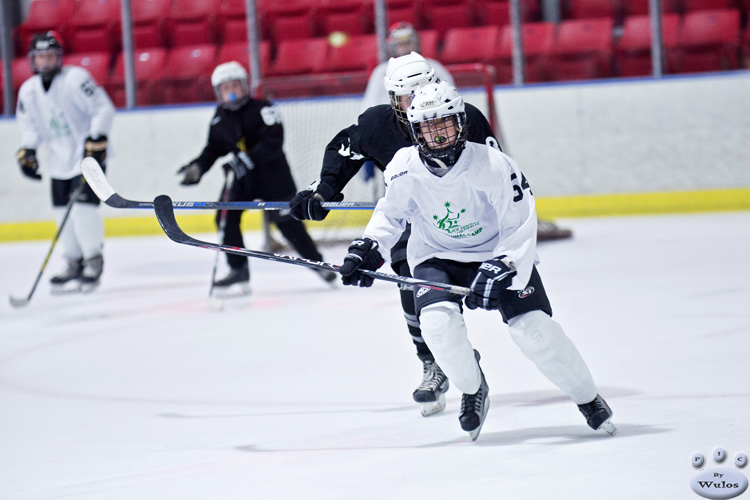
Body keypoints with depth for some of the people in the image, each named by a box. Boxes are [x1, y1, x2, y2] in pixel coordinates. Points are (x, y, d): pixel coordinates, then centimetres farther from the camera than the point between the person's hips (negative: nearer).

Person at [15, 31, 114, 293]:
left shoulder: (75, 79, -16)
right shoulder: (28, 90, 3)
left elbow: (103, 109, -16)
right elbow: (29, 124, 16)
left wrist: (96, 140, -22)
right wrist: (26, 151, 1)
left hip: (89, 153, -7)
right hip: (60, 159, 7)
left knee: (83, 206, -16)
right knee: (63, 211, 6)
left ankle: (94, 263, -9)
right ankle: (74, 263, 18)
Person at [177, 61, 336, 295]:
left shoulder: (261, 109, -16)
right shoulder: (220, 118, 5)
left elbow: (273, 141, -26)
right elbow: (214, 148, 14)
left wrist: (248, 159, -36)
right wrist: (197, 168, -2)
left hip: (273, 173, -6)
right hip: (243, 178, 6)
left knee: (286, 221, -6)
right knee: (227, 216, -8)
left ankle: (316, 262, 12)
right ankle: (238, 270, 2)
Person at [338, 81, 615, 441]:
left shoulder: (493, 166, -24)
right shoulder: (404, 169, -14)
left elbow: (519, 228, -21)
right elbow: (390, 214, 6)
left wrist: (500, 270, -33)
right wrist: (368, 247, -10)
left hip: (498, 253, -2)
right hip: (437, 257, 2)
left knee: (532, 328, -17)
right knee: (438, 319, -27)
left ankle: (587, 398, 7)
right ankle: (472, 390, 3)